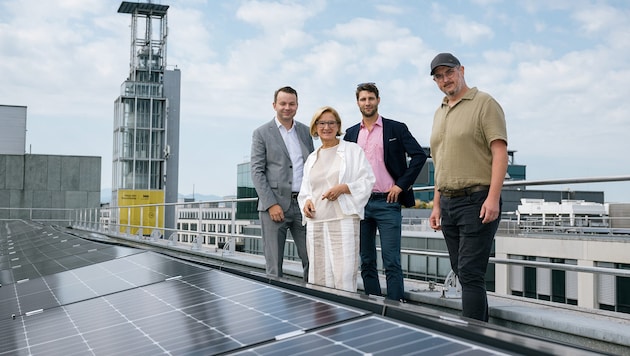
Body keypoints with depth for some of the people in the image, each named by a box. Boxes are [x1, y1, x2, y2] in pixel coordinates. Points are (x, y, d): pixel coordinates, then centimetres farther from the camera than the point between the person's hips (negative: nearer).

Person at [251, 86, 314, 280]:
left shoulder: (305, 131, 13)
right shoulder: (261, 133, 1)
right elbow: (257, 171, -5)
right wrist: (271, 204, -13)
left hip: (303, 204, 4)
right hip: (275, 205, -4)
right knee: (274, 266, 3)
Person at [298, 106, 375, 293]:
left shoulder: (353, 150, 6)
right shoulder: (312, 158, 22)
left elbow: (367, 181, 1)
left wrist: (343, 188, -13)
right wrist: (306, 201, 4)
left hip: (343, 220, -5)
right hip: (316, 223, 5)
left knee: (344, 277, -11)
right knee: (319, 277, 2)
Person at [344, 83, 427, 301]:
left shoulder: (396, 129, 2)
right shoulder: (351, 134, 14)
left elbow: (419, 155, -5)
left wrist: (401, 185, -10)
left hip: (387, 202, -4)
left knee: (391, 262, -6)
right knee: (366, 262, 8)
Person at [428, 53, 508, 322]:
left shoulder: (484, 103, -4)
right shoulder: (439, 113, 18)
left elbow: (500, 152, -13)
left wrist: (493, 198, -21)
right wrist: (437, 205, 17)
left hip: (477, 201, -8)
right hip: (448, 202, 8)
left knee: (470, 274, -10)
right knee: (463, 273, 10)